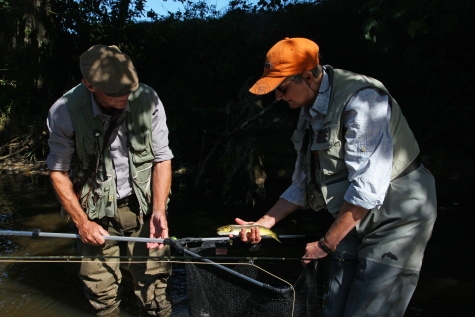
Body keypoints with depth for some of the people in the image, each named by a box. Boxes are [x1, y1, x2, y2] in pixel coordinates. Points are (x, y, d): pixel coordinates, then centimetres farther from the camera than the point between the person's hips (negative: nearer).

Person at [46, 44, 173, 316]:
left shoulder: (147, 99, -15)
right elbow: (59, 171, -3)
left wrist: (159, 211, -13)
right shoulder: (65, 112, -16)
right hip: (96, 212, 0)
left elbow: (162, 158, -6)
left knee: (154, 280, 2)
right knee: (101, 289, 7)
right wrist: (82, 222, -5)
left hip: (143, 205, 0)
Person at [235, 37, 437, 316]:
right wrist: (263, 224, 1)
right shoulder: (311, 111, 4)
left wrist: (326, 244, -16)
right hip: (353, 220, 8)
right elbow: (303, 185, 10)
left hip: (396, 217, -7)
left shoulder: (360, 99, -23)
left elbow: (367, 188, -26)